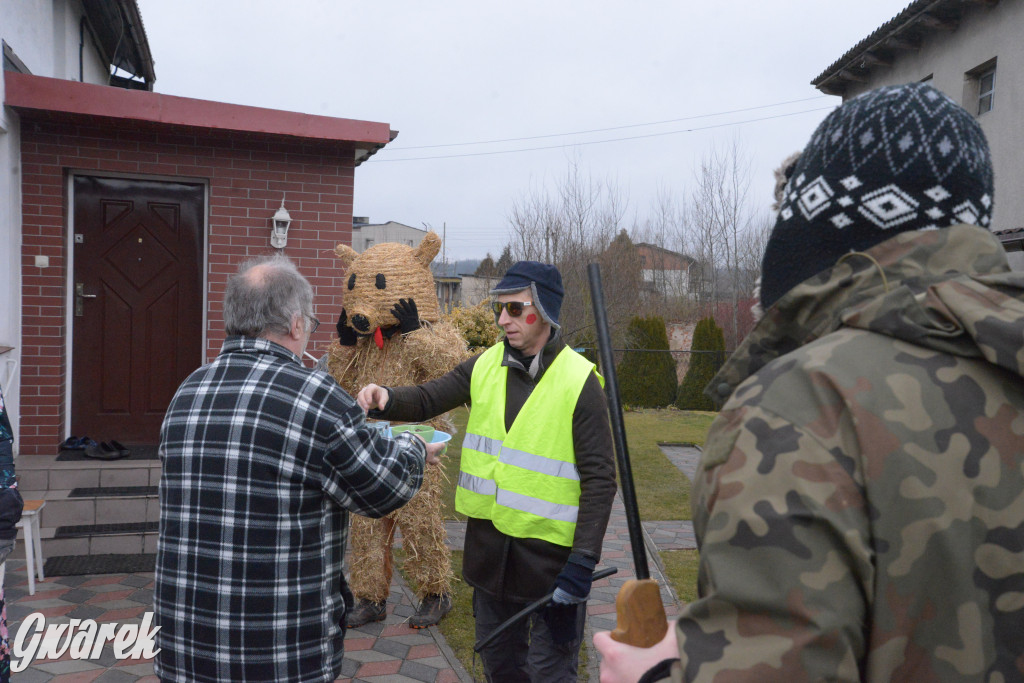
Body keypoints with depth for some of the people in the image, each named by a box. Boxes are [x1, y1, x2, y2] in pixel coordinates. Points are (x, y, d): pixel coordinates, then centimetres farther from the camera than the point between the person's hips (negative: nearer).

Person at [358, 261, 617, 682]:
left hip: (550, 552, -5)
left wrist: (583, 561, -19)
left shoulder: (578, 381, -14)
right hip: (489, 545, 5)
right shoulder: (486, 366, 2)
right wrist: (386, 398, -23)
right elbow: (427, 398, -1)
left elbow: (599, 478, -14)